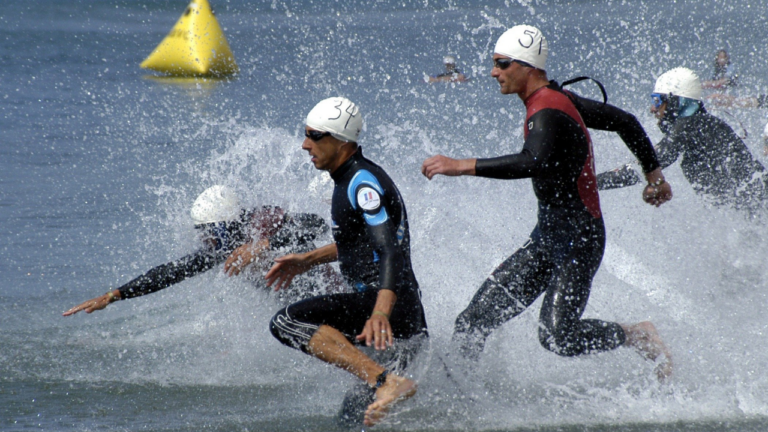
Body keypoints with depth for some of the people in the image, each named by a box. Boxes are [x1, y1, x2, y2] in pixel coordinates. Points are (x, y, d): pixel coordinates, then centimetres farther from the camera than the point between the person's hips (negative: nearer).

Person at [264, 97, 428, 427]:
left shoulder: (362, 183, -14)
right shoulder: (351, 179, 17)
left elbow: (392, 251, -27)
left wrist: (380, 313, -41)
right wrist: (307, 260, 34)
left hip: (386, 301, -10)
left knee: (286, 322, -23)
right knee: (355, 417, 20)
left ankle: (386, 381, -32)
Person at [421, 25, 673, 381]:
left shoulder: (547, 114, -21)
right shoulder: (559, 99, 8)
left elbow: (535, 163, -42)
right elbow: (624, 122, 18)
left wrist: (462, 166, -44)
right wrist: (654, 175, 30)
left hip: (577, 241, -10)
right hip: (548, 236, 10)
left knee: (557, 337, -18)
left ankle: (639, 337, 4)